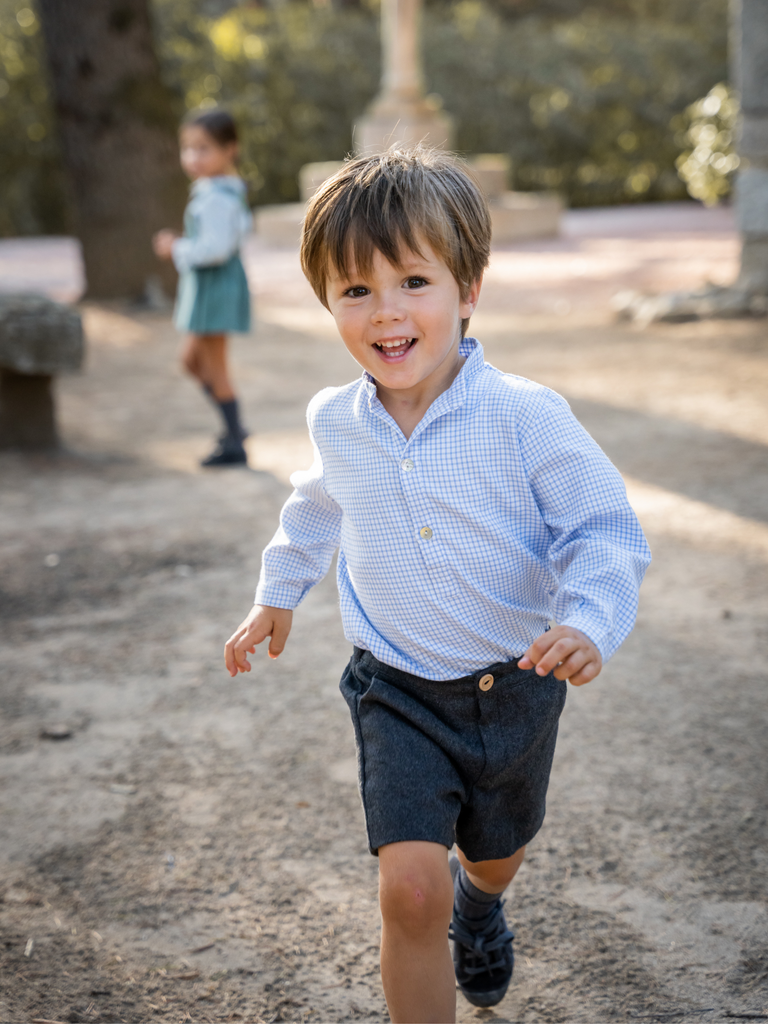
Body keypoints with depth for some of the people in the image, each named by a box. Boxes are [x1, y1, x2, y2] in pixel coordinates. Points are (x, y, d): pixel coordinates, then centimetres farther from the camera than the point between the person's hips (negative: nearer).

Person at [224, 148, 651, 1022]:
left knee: (496, 855, 26)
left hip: (514, 683, 0)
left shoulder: (526, 416, -21)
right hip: (397, 689, 0)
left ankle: (478, 902, 64)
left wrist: (589, 621, -32)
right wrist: (277, 592, 25)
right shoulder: (335, 423, -7)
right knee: (409, 889, -18)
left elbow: (603, 530, -15)